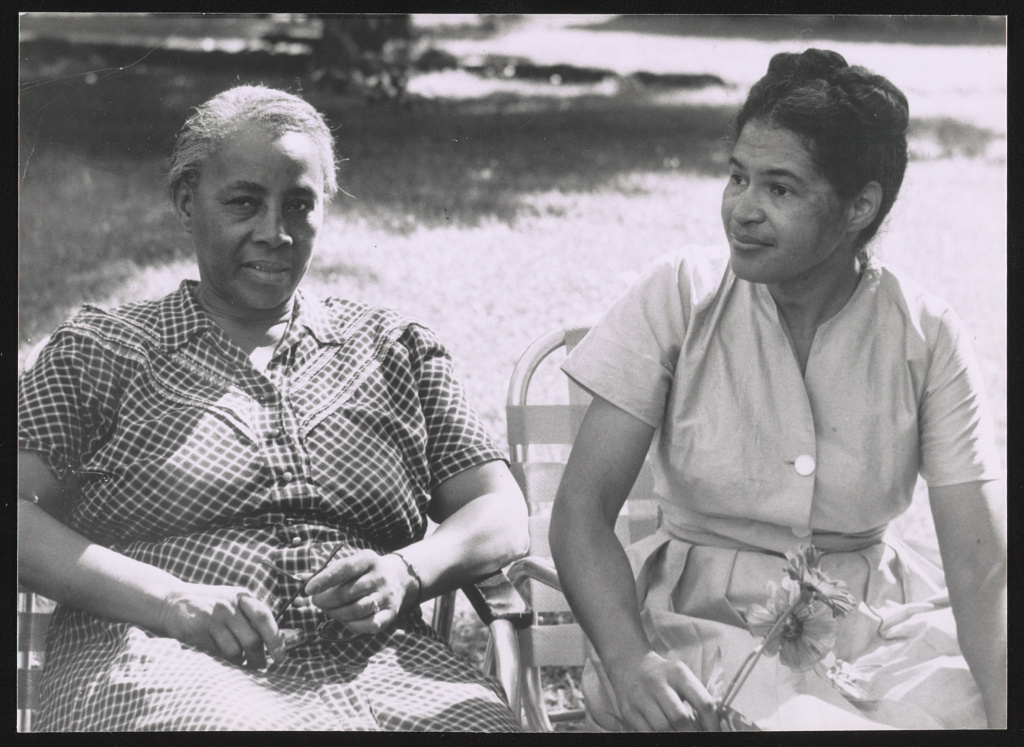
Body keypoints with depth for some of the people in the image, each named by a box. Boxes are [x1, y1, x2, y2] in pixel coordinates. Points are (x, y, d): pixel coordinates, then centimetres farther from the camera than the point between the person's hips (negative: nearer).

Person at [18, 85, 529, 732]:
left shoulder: (399, 350, 23)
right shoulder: (97, 352, 15)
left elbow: (503, 516, 17)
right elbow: (19, 513, 2)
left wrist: (405, 574, -5)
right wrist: (170, 601, -12)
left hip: (376, 665, 3)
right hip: (173, 662, -3)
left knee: (482, 723, -30)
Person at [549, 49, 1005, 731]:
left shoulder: (928, 339, -5)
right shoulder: (679, 296, -6)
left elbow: (982, 565, -10)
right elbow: (582, 507, -9)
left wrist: (1005, 712, -30)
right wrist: (628, 660, -29)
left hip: (877, 621, 2)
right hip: (702, 615, -1)